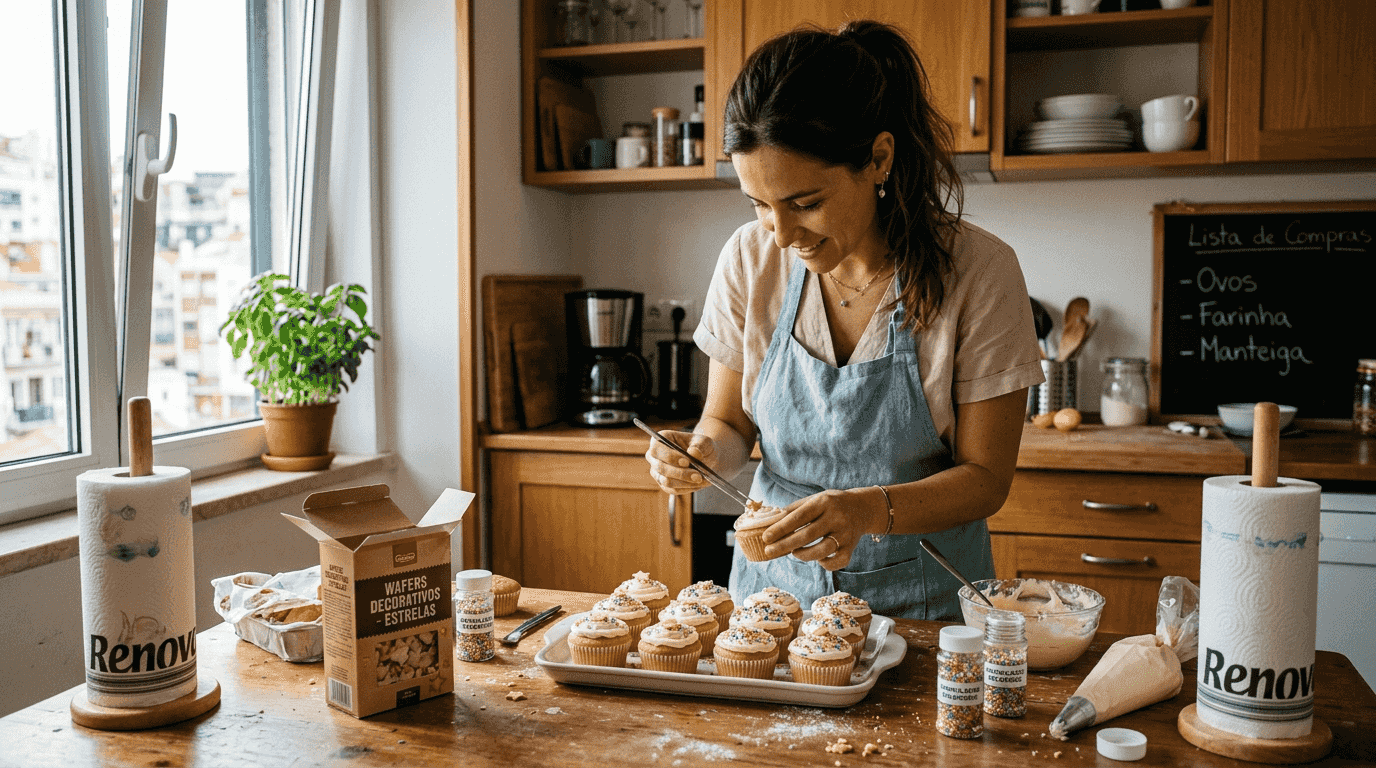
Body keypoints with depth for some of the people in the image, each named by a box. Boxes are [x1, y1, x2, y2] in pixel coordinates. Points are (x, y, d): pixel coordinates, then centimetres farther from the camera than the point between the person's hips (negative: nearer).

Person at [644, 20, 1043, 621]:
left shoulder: (979, 272, -14)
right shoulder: (750, 261, -6)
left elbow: (985, 478, -10)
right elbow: (729, 421, 6)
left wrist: (871, 509, -27)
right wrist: (707, 450, -17)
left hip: (921, 593, 1)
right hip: (775, 577, 0)